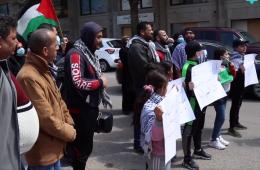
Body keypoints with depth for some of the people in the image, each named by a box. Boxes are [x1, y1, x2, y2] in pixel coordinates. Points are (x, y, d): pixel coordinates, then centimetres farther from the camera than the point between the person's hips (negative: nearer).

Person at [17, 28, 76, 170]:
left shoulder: (42, 70, 7)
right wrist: (70, 133, -11)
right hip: (42, 153, -9)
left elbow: (58, 100, 14)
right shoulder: (29, 77, -26)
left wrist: (69, 125, 2)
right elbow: (46, 118, -26)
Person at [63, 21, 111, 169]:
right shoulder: (76, 55, -19)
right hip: (80, 110, -9)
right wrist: (101, 82, -19)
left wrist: (103, 95, 17)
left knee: (86, 145, 20)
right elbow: (77, 83, -31)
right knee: (82, 146, 2)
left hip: (90, 107, 9)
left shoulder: (89, 52, 13)